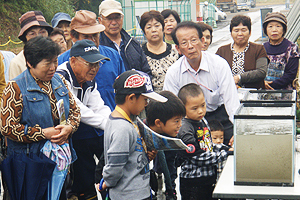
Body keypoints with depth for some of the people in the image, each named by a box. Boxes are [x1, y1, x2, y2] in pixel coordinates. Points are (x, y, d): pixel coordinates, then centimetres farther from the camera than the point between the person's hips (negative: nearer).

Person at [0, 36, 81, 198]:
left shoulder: (59, 81, 8)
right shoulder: (16, 88, -10)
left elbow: (75, 110, 15)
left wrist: (69, 127, -9)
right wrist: (44, 133, -18)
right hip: (29, 162, -5)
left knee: (60, 195, 13)